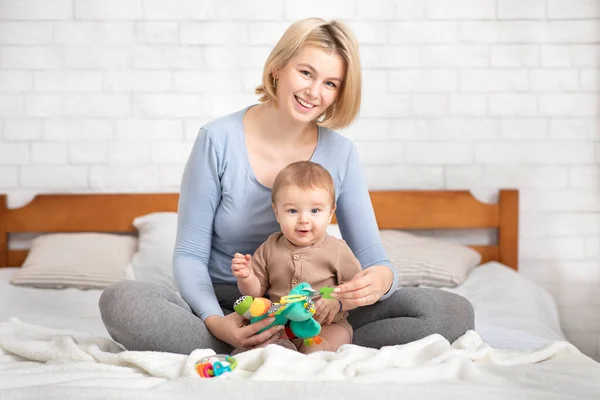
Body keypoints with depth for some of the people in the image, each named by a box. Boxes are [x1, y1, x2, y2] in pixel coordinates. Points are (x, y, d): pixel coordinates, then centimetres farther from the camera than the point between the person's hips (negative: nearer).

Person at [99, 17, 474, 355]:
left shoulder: (341, 155, -2)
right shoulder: (218, 140, -8)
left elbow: (374, 260, -2)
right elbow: (190, 255, -7)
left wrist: (380, 279, -28)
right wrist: (215, 322, -27)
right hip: (228, 309, -1)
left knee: (453, 313, -17)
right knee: (120, 301, -30)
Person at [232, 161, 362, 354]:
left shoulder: (337, 250, -4)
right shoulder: (269, 249, 3)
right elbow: (256, 292, 10)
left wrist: (338, 300, -21)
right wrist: (246, 277, -11)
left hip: (326, 326, -3)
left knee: (314, 353, -32)